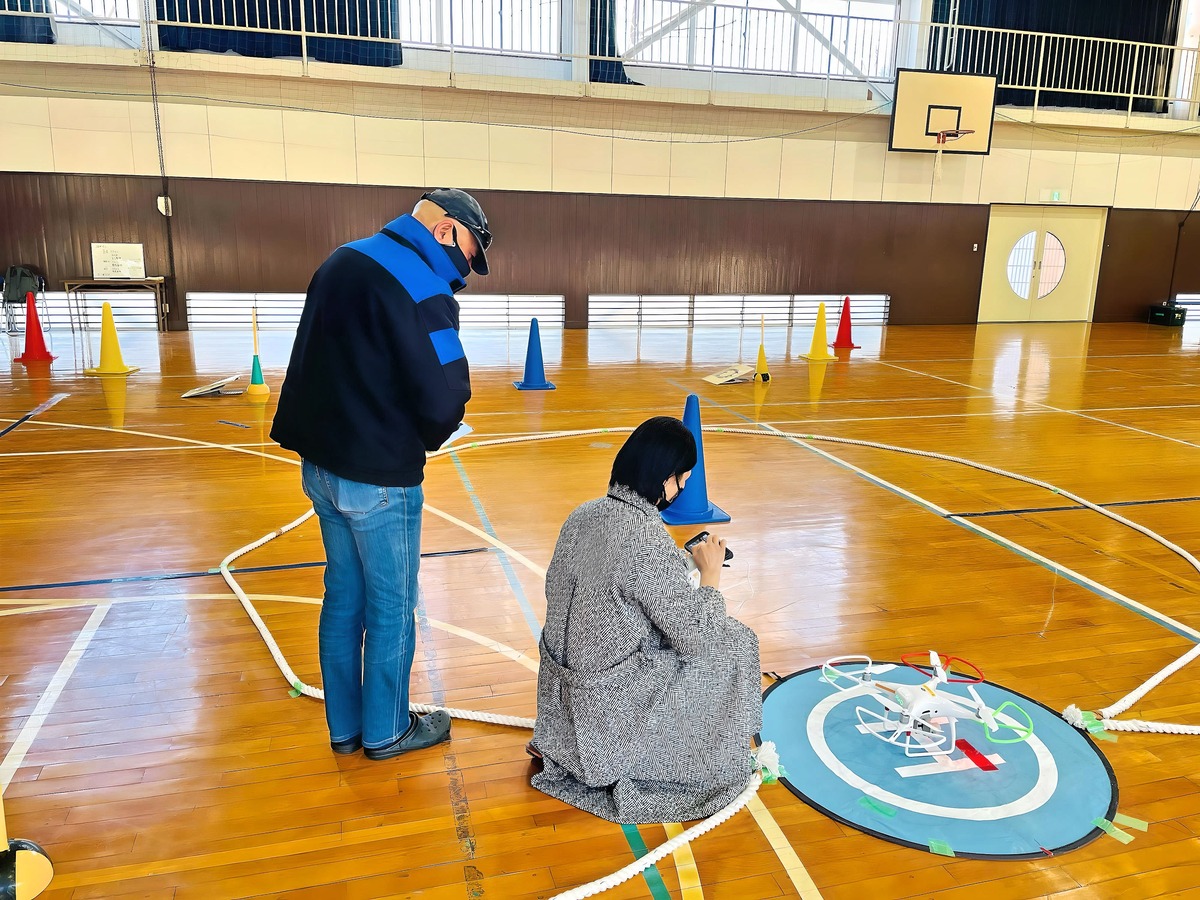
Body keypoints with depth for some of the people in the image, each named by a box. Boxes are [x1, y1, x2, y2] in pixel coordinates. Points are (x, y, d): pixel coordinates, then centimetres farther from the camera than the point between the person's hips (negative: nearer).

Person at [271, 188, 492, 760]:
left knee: (342, 596, 18)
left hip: (320, 465, 9)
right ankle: (386, 732, 26)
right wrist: (427, 437, -2)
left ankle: (343, 728, 32)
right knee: (391, 607, 9)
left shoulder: (341, 262, 10)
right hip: (379, 479, -8)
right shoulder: (420, 287, -19)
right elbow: (443, 401, -23)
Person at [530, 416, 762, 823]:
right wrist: (710, 572, -3)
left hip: (565, 688, 7)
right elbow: (697, 636, -20)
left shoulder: (584, 514, -2)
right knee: (736, 643, 4)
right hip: (612, 700, -7)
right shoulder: (648, 538, -25)